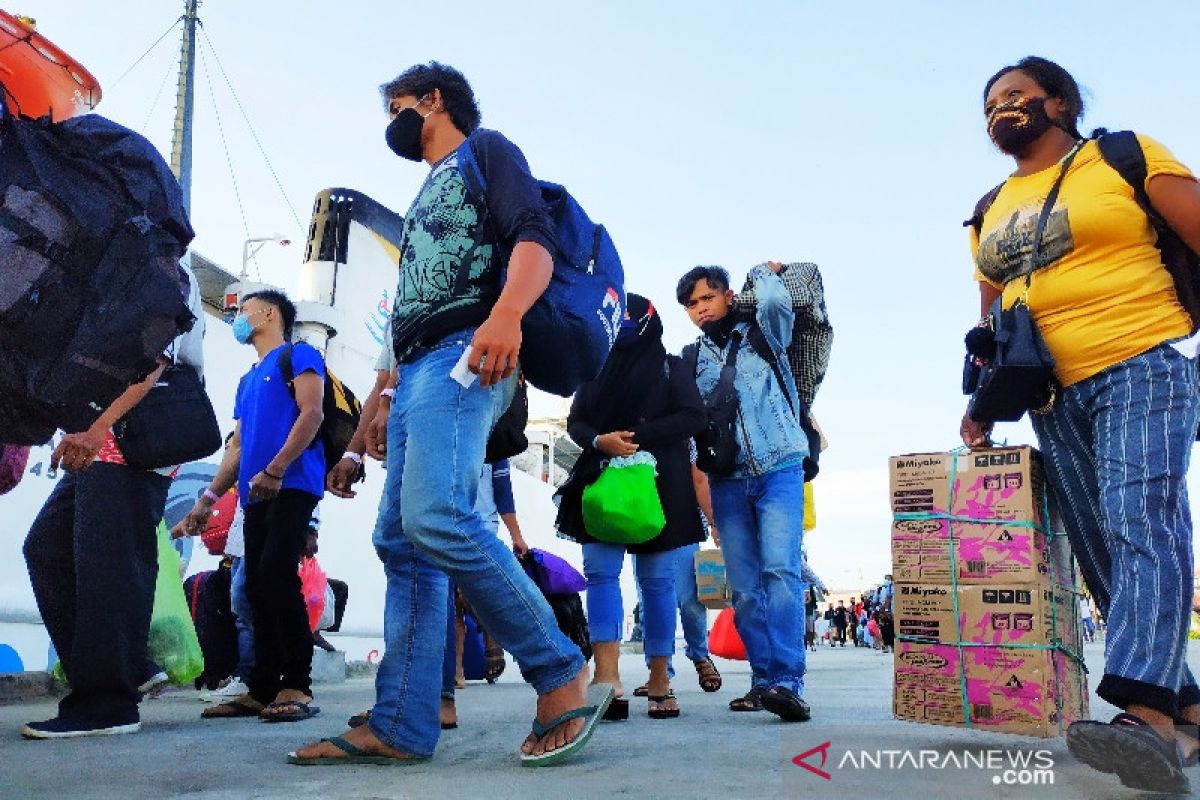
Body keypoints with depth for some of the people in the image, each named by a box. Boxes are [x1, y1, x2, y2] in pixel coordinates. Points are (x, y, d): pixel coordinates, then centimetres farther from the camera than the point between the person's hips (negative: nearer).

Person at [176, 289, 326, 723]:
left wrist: (274, 470, -19)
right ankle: (263, 689, 8)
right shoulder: (248, 380, 28)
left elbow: (311, 414, -10)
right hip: (255, 494, 8)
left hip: (292, 485, -8)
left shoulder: (298, 354, 4)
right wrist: (207, 500, 18)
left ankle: (297, 685, -14)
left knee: (276, 576, -18)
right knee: (257, 586, 4)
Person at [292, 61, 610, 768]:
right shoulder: (430, 194, 34)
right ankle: (401, 727, 0)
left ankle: (564, 678, -16)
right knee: (402, 542, 0)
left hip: (463, 354, -10)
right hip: (416, 371, 10)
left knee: (436, 517, -27)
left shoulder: (486, 150, 9)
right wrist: (390, 393, 24)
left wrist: (506, 315, -30)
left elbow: (535, 237, -10)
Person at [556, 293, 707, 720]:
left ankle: (659, 681, 3)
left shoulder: (670, 366, 11)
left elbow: (693, 417, -2)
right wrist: (600, 441, -12)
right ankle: (608, 681, -19)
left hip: (657, 484, -2)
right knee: (600, 572, -12)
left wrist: (637, 437, -12)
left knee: (656, 580, -2)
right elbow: (575, 422, 11)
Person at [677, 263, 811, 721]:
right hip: (728, 482, 3)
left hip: (778, 471, -3)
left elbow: (775, 301, -15)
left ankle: (787, 682, -21)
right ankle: (763, 680, 10)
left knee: (780, 570, -18)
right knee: (743, 587, 2)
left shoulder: (763, 334, 8)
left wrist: (762, 272, 6)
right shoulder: (691, 362, 14)